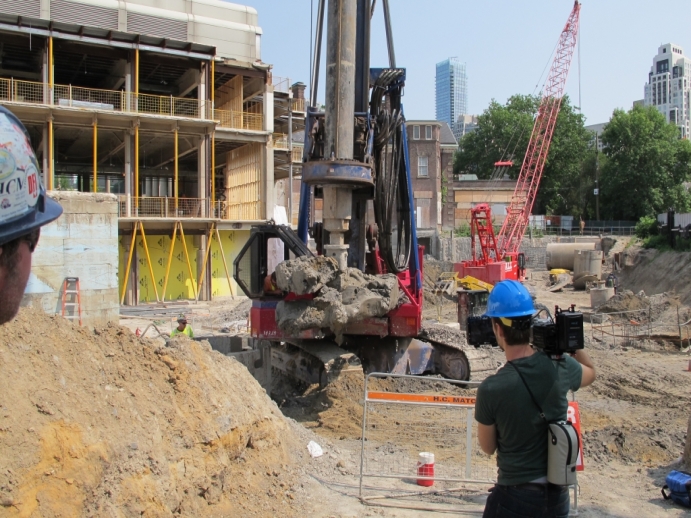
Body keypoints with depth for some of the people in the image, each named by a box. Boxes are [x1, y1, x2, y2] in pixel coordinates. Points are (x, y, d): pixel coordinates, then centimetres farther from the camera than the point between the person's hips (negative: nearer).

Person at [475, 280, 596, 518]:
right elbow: (590, 372, 15)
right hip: (558, 497, 4)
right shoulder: (560, 367, -12)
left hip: (515, 498, -4)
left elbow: (488, 447, -4)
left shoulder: (491, 389, -22)